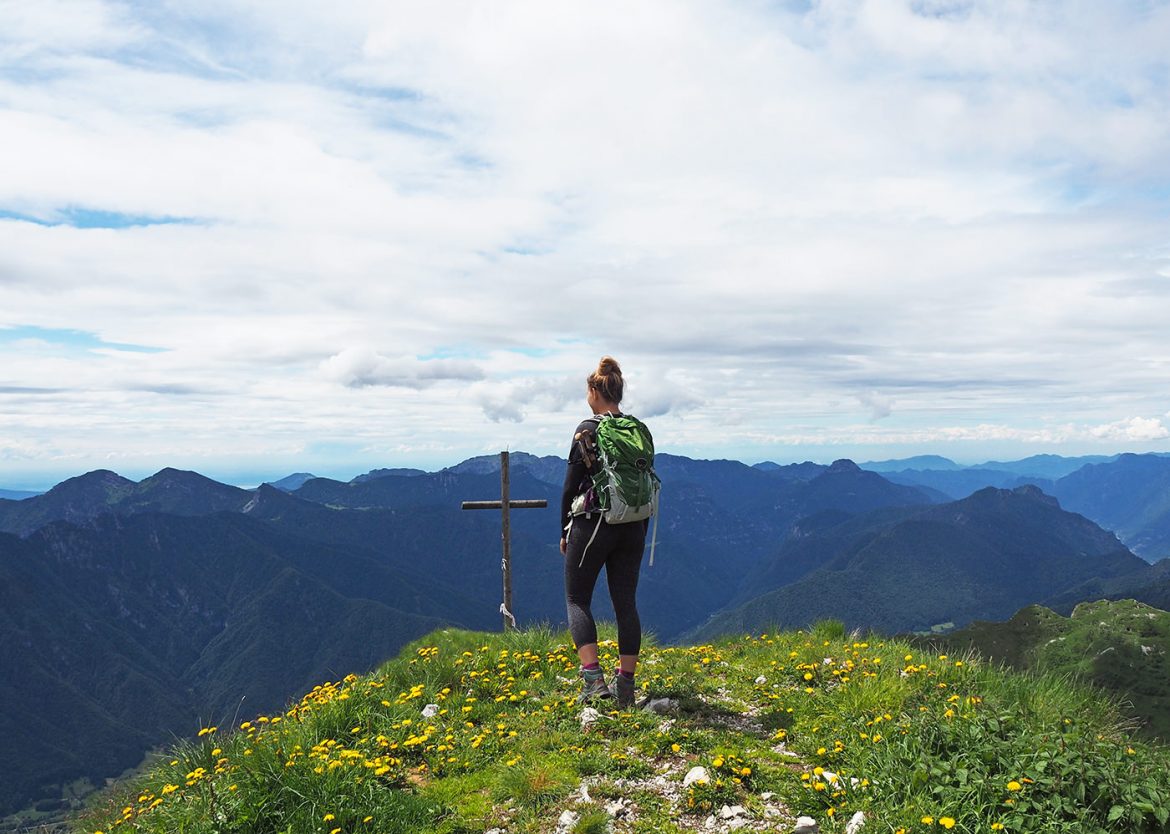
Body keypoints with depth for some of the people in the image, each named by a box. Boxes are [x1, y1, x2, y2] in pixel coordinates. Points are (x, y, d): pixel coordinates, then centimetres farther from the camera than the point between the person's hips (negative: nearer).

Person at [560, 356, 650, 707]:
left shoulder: (587, 431, -10)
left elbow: (571, 486, -8)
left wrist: (564, 533, 3)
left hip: (592, 527, -5)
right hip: (631, 529, 5)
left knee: (577, 599, 9)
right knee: (626, 603, 10)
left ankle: (593, 677, -3)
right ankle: (625, 685, 14)